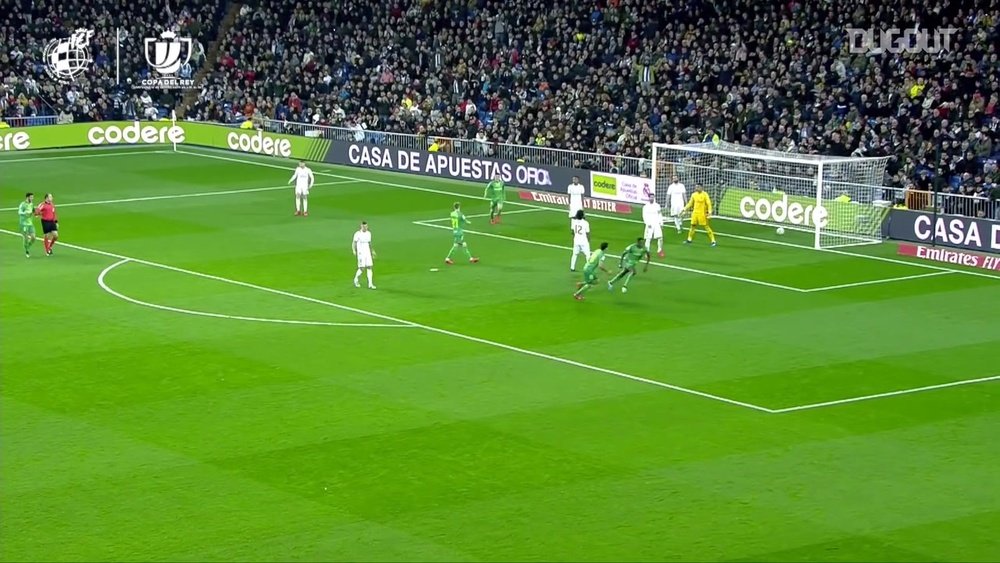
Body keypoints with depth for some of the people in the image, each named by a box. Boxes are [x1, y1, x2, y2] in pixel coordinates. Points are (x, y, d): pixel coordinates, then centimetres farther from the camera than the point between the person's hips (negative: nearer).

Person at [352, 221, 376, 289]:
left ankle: (370, 284, 0)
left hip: (368, 253, 5)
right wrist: (354, 251, -22)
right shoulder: (357, 234, -9)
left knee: (369, 267, -1)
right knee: (362, 268, -7)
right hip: (361, 253, -5)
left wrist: (372, 251, 18)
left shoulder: (369, 233, 9)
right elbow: (354, 243, -7)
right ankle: (356, 279, 20)